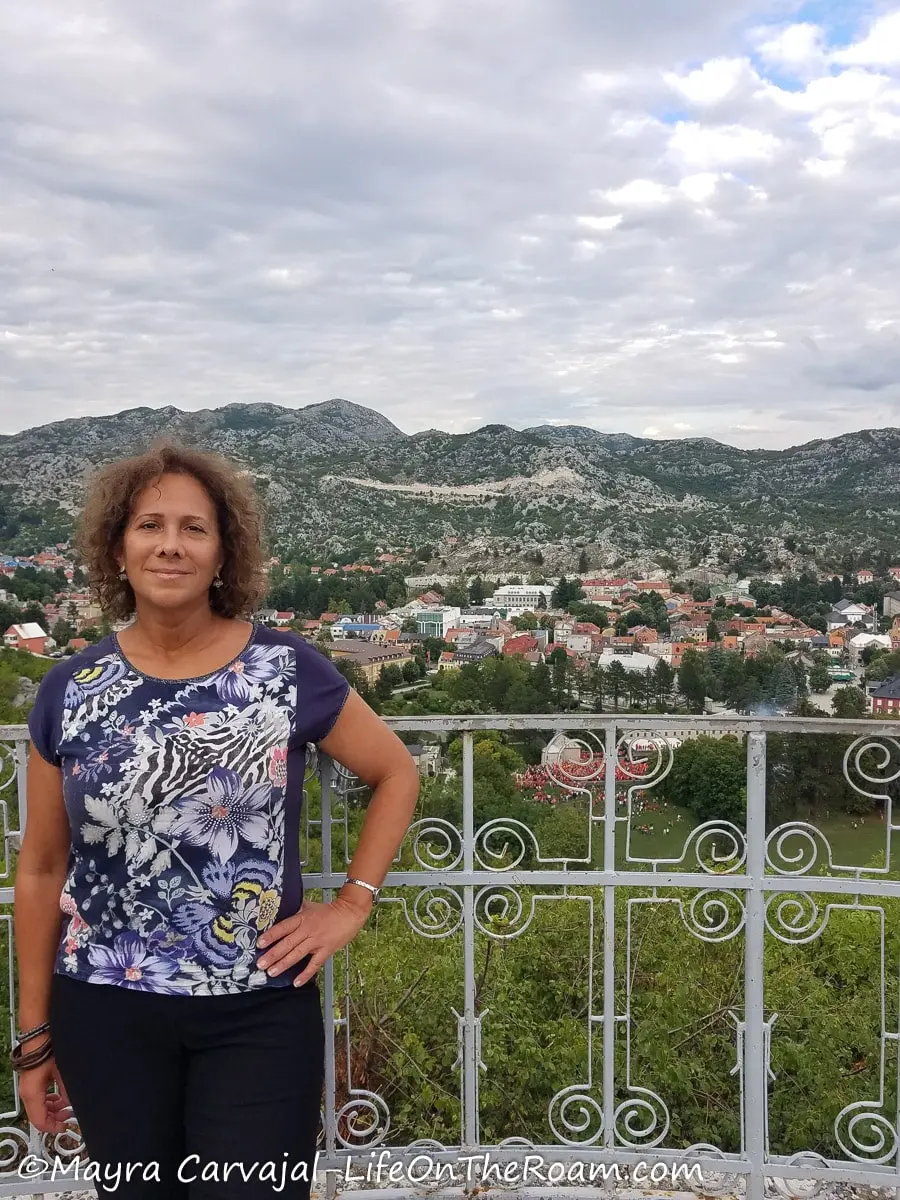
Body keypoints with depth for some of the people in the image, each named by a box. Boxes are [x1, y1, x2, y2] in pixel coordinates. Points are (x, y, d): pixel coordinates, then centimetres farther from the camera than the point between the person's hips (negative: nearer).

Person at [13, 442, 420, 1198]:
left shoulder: (289, 670, -7)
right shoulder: (70, 691, -1)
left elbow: (396, 774, 5)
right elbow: (41, 870, 5)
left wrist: (351, 906, -3)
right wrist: (34, 1036, 7)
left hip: (261, 1011, -2)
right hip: (104, 1011, 2)